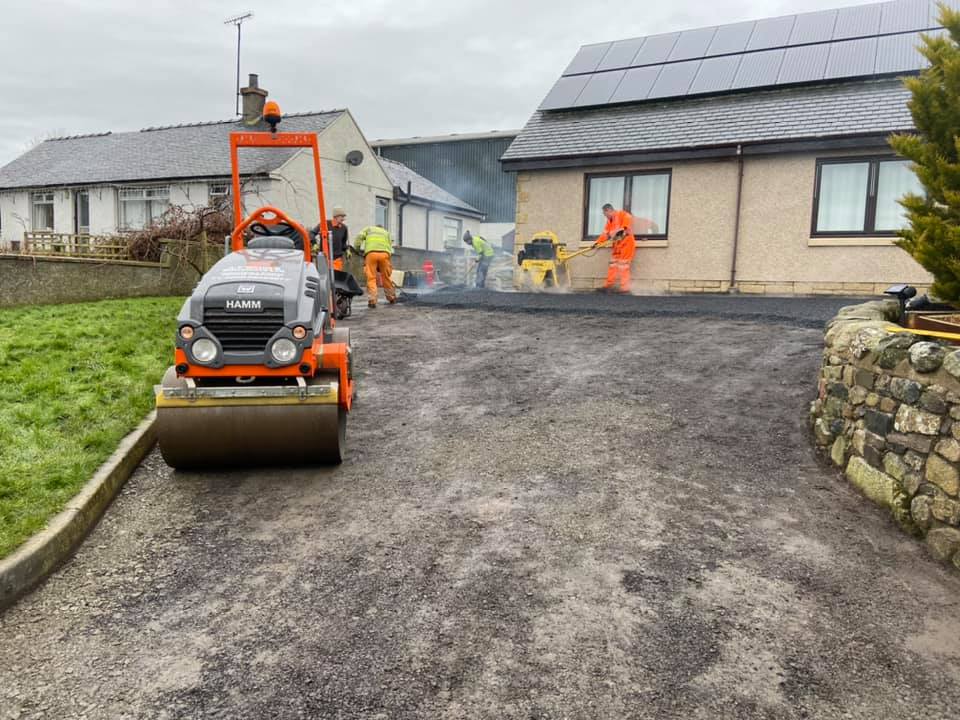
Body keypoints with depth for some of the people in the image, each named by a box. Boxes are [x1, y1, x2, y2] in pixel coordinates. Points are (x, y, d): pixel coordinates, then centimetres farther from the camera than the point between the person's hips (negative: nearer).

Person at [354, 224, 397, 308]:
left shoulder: (369, 228, 29)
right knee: (386, 277, 15)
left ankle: (372, 300, -6)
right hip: (384, 253, 2)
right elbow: (390, 247, 23)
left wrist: (357, 249, 18)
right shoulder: (386, 232, 34)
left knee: (371, 278, 0)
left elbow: (359, 237, 8)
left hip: (371, 253, -2)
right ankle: (391, 298, 27)